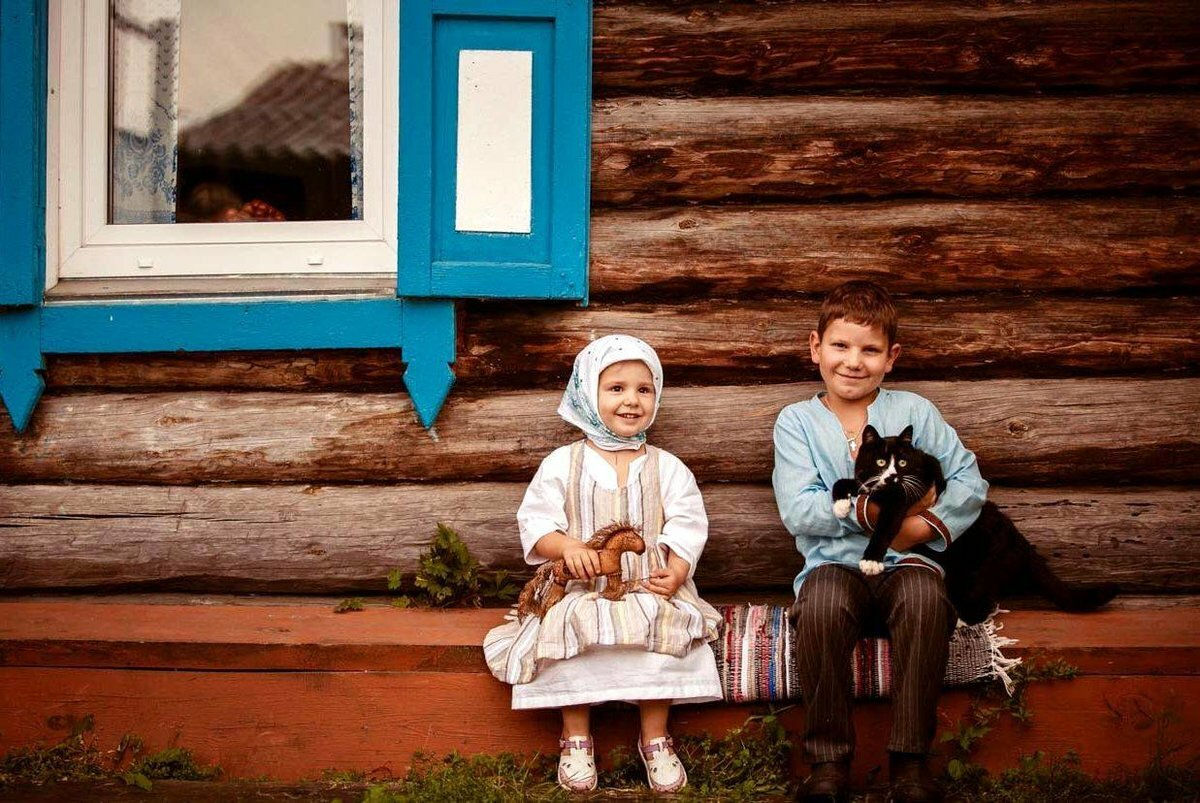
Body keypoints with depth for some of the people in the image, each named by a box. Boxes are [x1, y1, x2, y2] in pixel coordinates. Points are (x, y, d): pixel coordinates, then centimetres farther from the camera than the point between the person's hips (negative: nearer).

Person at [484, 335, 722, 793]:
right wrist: (567, 546, -20)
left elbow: (687, 529, 5)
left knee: (661, 638, -29)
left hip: (649, 589, 1)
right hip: (579, 592, -1)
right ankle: (575, 737, -10)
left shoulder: (667, 469, 9)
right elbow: (535, 521, 1)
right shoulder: (562, 464, 5)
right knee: (569, 638, -30)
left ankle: (655, 737, -8)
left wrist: (676, 571, -15)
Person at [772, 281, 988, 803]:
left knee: (925, 594, -35)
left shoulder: (912, 412, 12)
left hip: (903, 563, 1)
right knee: (821, 599, -36)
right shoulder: (796, 421, 8)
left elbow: (969, 480, 6)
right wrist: (867, 512, -17)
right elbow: (797, 511, -5)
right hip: (835, 564, 0)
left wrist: (927, 525, -11)